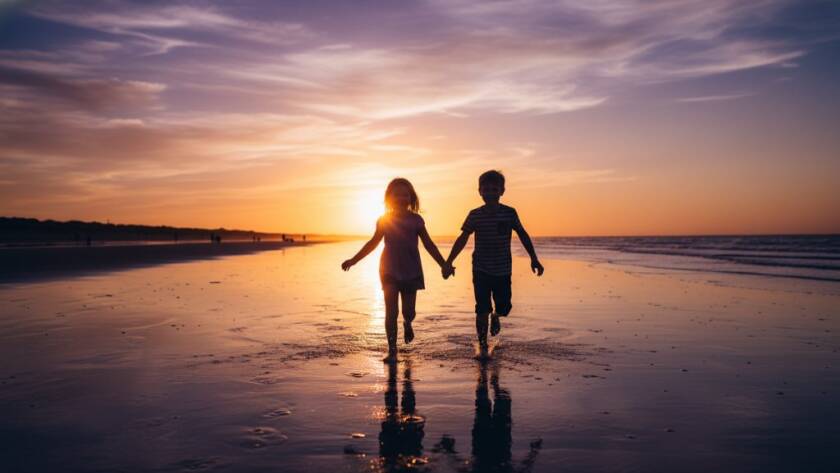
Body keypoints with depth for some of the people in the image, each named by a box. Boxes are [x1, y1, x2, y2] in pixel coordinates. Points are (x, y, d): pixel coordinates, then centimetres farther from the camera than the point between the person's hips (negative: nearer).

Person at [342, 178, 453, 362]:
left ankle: (407, 324, 42)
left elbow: (429, 245, 6)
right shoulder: (384, 220, 2)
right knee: (391, 312, -6)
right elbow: (373, 243, 12)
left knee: (408, 311, 5)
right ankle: (392, 351, 2)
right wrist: (353, 260, 10)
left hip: (411, 271, 1)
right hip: (389, 270, 0)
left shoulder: (416, 220, 1)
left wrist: (443, 264, -2)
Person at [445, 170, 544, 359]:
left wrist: (534, 258, 1)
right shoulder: (475, 215, -4)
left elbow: (523, 235, 5)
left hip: (503, 270, 1)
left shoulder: (509, 213, -4)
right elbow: (462, 239, 0)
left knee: (504, 308, 5)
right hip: (481, 270, -1)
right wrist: (448, 262, -4)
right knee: (482, 310, -4)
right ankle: (482, 345, 11)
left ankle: (495, 316, 42)